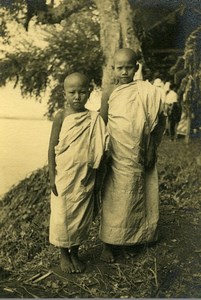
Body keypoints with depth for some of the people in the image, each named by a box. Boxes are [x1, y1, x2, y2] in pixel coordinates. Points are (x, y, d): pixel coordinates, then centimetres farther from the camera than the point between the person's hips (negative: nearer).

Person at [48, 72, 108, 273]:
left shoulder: (94, 118, -2)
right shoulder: (61, 117, -8)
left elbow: (98, 148, 2)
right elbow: (52, 148, -6)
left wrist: (91, 171, -2)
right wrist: (52, 176, -8)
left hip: (84, 177, 3)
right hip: (64, 176, -2)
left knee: (82, 215, 11)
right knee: (62, 215, 7)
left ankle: (75, 252, 30)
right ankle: (64, 254, 26)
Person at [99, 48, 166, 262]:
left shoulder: (148, 92, 1)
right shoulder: (109, 94, -3)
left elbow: (160, 122, 6)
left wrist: (152, 147, -1)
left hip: (141, 158, 2)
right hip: (117, 158, -2)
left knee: (137, 200, 11)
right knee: (114, 202, 5)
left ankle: (128, 241, 29)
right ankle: (108, 244, 20)